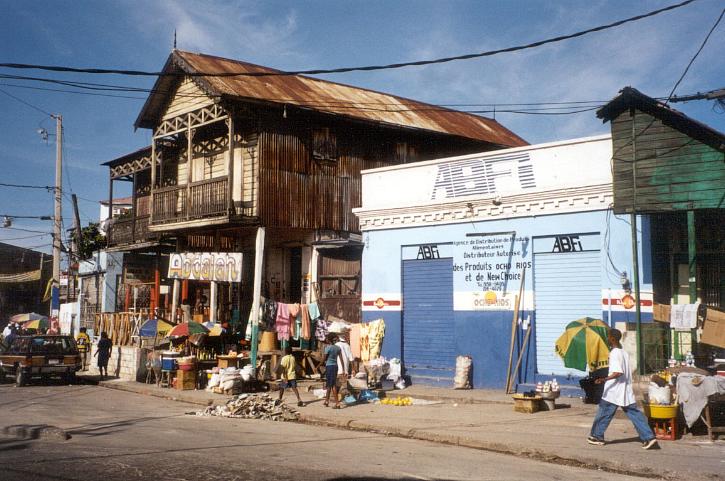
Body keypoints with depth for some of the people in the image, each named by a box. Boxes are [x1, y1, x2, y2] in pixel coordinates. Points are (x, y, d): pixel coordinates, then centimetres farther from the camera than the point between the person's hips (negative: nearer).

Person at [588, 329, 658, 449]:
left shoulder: (614, 353, -15)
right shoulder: (624, 352, 12)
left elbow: (618, 372, -25)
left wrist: (604, 379, -33)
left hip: (613, 391, -8)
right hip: (626, 392, 8)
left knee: (603, 413, 5)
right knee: (635, 414, 5)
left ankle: (597, 436, 15)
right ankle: (649, 437, -1)